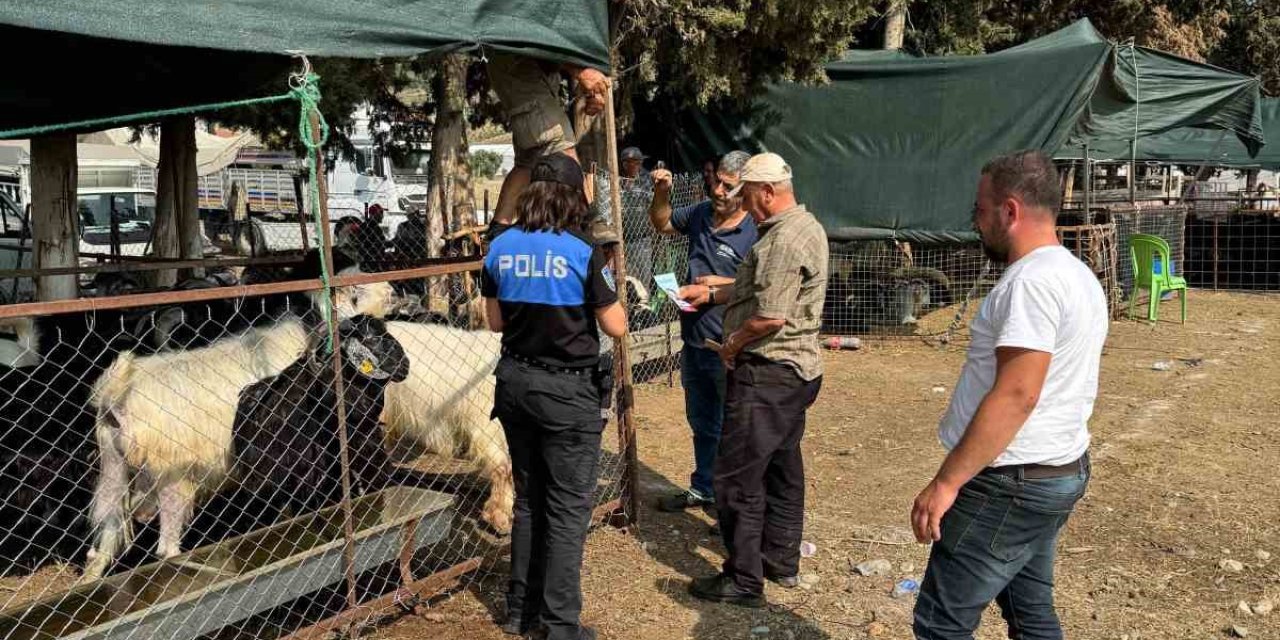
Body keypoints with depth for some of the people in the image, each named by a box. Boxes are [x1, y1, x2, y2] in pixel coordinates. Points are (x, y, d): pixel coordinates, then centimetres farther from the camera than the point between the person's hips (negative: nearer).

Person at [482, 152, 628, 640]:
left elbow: (496, 321, 10)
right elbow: (616, 327, -9)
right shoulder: (582, 251, -15)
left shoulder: (500, 248, 2)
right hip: (568, 390, -6)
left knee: (528, 498, 19)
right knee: (568, 508, 4)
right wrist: (608, 294, 9)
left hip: (515, 382, 6)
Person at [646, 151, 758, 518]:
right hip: (694, 341, 8)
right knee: (702, 423, 22)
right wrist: (661, 194, 5)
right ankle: (703, 489, 38)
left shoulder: (754, 233, -16)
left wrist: (713, 290, -22)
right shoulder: (701, 214, 4)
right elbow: (662, 224, 22)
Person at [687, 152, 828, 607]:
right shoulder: (805, 226, 12)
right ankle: (782, 562, 31)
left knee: (737, 476, -3)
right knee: (782, 469, 19)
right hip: (796, 370, 11)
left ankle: (744, 580, 5)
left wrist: (733, 344, -11)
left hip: (767, 374, -11)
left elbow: (771, 315, -27)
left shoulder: (784, 239, -21)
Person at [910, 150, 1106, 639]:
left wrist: (946, 482, -24)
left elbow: (1016, 395, -27)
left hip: (1011, 483, -10)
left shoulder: (1033, 280, -20)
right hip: (1059, 470, 10)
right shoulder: (1076, 274, 13)